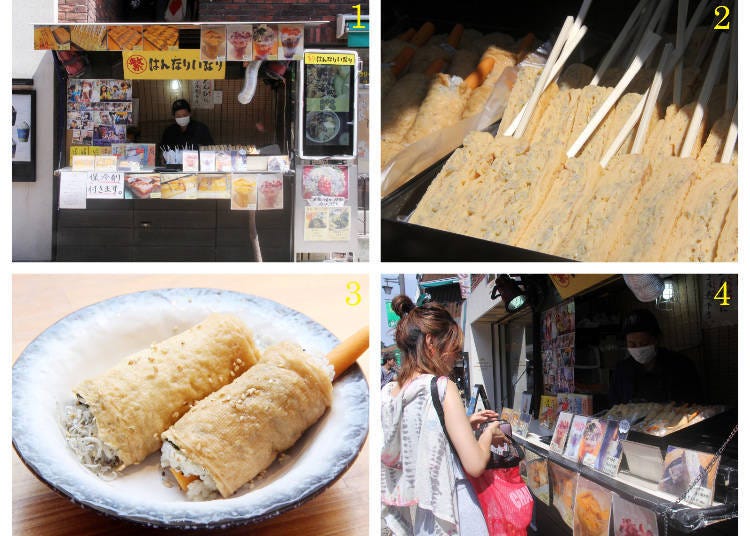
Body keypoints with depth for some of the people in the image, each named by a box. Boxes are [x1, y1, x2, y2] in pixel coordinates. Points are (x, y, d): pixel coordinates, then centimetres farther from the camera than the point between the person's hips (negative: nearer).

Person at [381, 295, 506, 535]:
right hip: (448, 515, -7)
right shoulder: (442, 388, -17)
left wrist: (465, 423, 16)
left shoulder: (387, 393, 3)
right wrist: (490, 432, -1)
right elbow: (475, 465, -19)